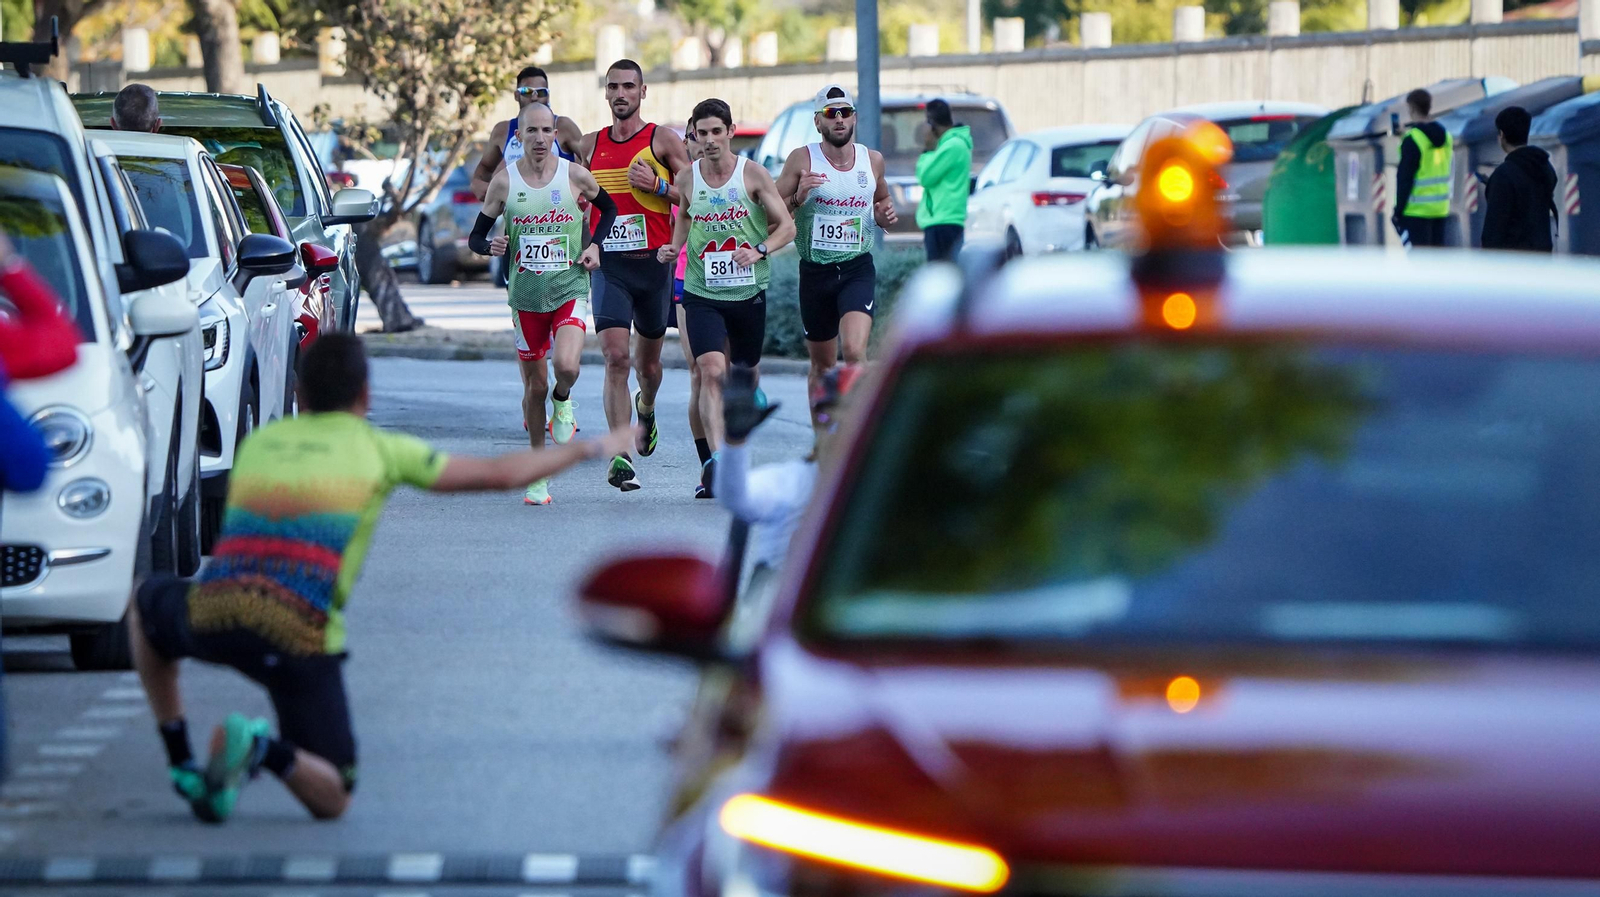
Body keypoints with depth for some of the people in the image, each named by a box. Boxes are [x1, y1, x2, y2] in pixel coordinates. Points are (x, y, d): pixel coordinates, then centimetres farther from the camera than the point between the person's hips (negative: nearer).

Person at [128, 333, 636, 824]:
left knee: (149, 603, 38)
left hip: (211, 615, 3)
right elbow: (502, 475, 18)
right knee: (331, 801, 11)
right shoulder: (380, 450, 14)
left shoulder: (258, 443, 23)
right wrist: (588, 449, 31)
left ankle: (182, 765, 25)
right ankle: (265, 750, -21)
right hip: (299, 636, -3)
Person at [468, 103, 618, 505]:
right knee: (535, 385, 6)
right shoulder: (504, 181, -2)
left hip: (570, 289, -1)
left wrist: (595, 246, 1)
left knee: (567, 366, -25)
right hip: (526, 294, 1)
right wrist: (490, 246, -18)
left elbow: (609, 208, 16)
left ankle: (562, 402, 13)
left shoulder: (575, 175, -3)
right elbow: (476, 235, 5)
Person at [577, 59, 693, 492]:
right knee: (616, 357, -16)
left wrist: (658, 186, -16)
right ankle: (620, 457, -20)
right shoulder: (591, 145, 8)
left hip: (653, 262, 0)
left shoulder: (662, 139, -1)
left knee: (647, 359, 15)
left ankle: (646, 409, 51)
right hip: (608, 264, 1)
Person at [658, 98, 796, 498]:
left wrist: (760, 250, -20)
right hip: (702, 293, 0)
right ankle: (716, 459, -29)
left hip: (749, 292, 0)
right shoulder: (687, 177, 2)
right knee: (712, 371, -20)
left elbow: (786, 226, -2)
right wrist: (674, 247, 2)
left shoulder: (753, 173, -5)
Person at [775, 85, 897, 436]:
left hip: (858, 269, 0)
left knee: (854, 351, -23)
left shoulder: (873, 160, 4)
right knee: (822, 364, 11)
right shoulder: (802, 160, -4)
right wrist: (797, 197, -21)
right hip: (815, 271, 0)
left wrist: (886, 216, -1)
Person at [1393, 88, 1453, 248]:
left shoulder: (1413, 139, -15)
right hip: (1440, 209, 7)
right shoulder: (1445, 136, 8)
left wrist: (1398, 210, -11)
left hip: (1416, 210, -7)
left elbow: (1405, 178, -15)